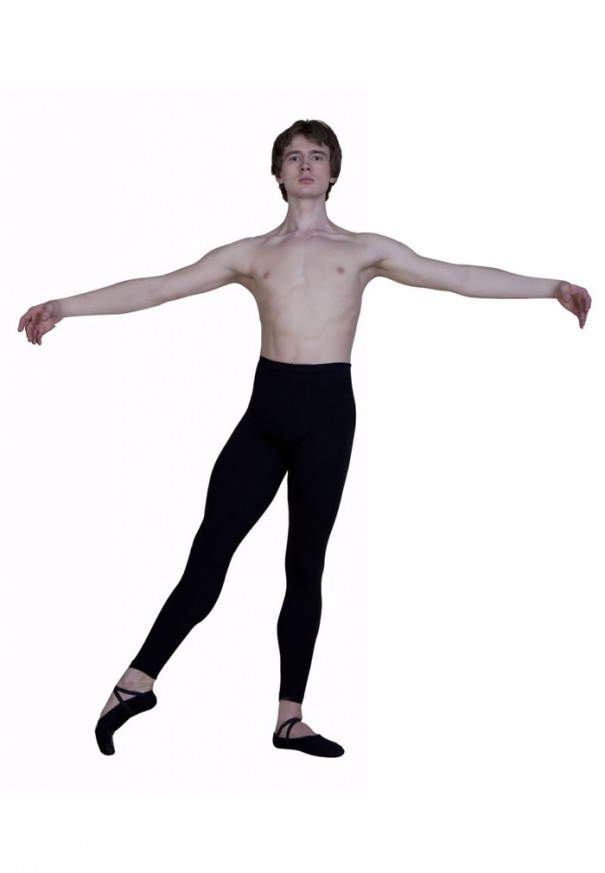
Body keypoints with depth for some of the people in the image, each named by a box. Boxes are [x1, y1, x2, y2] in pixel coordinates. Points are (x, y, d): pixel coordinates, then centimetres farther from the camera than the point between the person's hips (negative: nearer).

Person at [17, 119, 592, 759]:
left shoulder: (365, 250, 11)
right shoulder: (251, 253, 12)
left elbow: (460, 277, 5)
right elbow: (158, 288, 10)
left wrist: (551, 287, -2)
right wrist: (67, 306, 5)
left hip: (328, 409, 0)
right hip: (266, 405, 1)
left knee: (306, 564, 5)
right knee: (210, 550, -3)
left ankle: (290, 717, 11)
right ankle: (136, 682, 8)